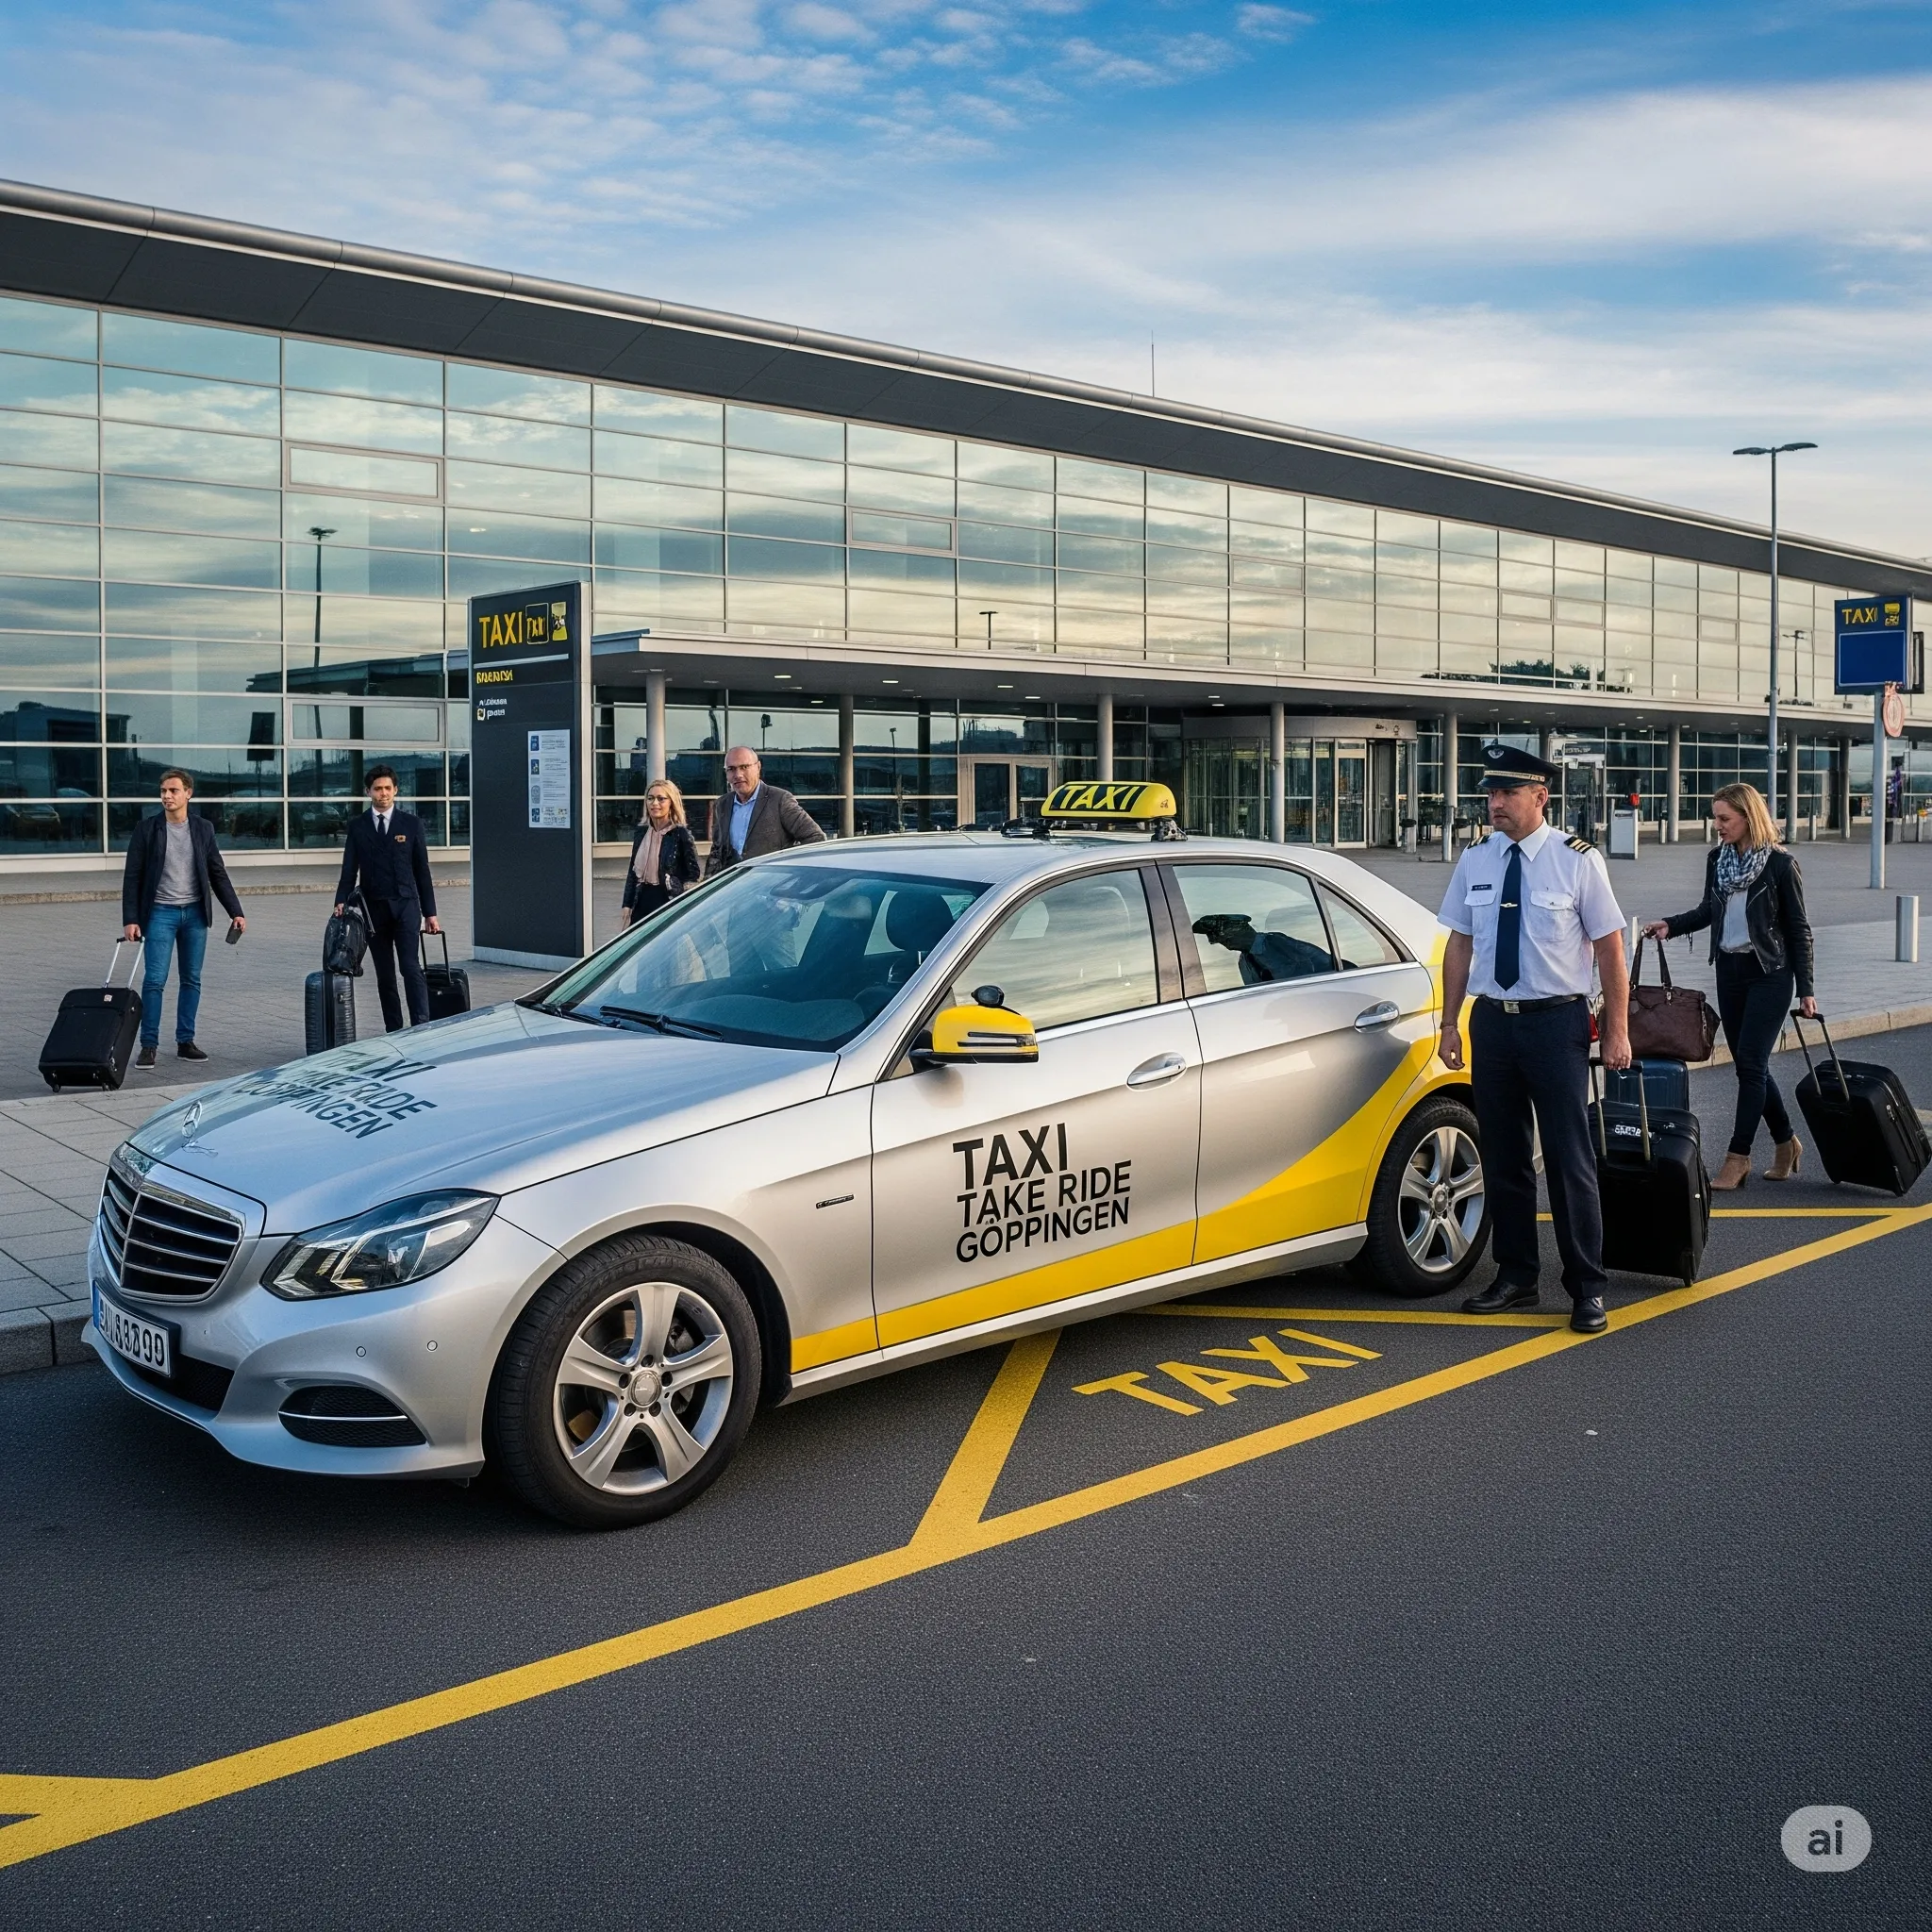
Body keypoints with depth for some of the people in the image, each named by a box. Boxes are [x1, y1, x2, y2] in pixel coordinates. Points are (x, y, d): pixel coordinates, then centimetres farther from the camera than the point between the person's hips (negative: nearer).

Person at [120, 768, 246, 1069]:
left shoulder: (203, 829, 6)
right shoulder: (147, 828, -1)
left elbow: (218, 874, 10)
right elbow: (132, 876, -2)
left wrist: (236, 912, 3)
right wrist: (130, 920, -9)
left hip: (195, 912, 3)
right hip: (160, 912, -3)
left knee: (192, 980, 6)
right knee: (155, 980, -7)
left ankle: (185, 1041, 15)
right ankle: (149, 1045, -1)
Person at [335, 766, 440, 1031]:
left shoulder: (411, 823, 4)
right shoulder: (357, 826, 7)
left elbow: (422, 870, 5)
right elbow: (349, 869, 5)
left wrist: (430, 912, 2)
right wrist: (341, 902, -11)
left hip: (405, 905, -2)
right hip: (373, 908, 2)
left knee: (411, 967, -13)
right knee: (384, 976, 6)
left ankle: (421, 1027, -15)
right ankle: (394, 1032, 11)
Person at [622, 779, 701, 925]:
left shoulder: (681, 834, -6)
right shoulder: (640, 832, 10)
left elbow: (693, 874, -4)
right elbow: (632, 871, 15)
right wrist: (627, 905, 11)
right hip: (641, 905, 5)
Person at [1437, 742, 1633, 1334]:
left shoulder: (1577, 859, -7)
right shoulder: (1475, 860, 4)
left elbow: (1610, 947, -4)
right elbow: (1460, 944, 9)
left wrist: (1617, 1031, -7)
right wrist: (1450, 1023, 6)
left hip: (1557, 1021, -4)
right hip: (1493, 1020, 4)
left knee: (1569, 1158, 0)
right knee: (1502, 1157, 11)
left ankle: (1587, 1289, 11)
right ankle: (1516, 1277, 25)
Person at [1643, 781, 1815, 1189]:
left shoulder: (1780, 863, -10)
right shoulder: (1717, 858, 4)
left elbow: (1798, 927, -5)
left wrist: (1806, 988, -6)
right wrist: (1671, 925, 1)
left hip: (1769, 973, -6)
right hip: (1729, 971, 6)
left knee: (1750, 1063, -8)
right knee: (1749, 1064, 10)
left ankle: (1738, 1157, -3)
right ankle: (1785, 1142, 26)